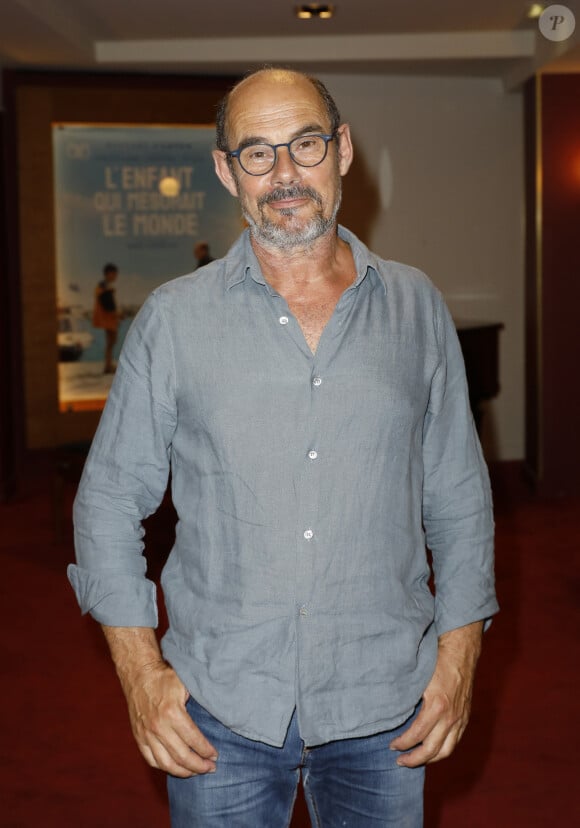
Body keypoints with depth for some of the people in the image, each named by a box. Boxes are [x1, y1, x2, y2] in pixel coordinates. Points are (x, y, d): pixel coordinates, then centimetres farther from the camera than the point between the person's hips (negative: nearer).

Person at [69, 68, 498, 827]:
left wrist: (458, 657, -1)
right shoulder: (174, 318, -2)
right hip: (220, 707, -1)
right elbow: (110, 498, 2)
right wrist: (141, 671, -5)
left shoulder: (416, 308, 2)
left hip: (384, 705, 1)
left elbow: (459, 499, 6)